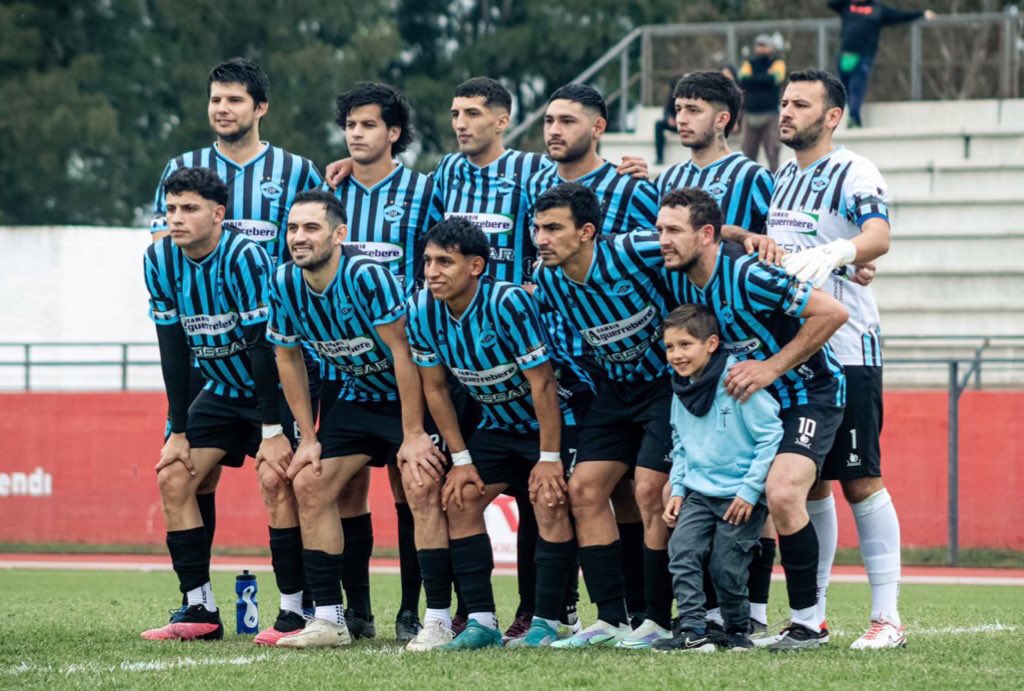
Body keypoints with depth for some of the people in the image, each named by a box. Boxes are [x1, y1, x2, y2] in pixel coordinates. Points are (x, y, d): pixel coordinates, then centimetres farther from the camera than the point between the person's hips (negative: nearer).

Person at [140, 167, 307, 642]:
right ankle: (200, 611, 2)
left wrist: (272, 431, -27)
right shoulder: (160, 260, -7)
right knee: (173, 478, -3)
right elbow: (173, 349, -2)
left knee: (276, 480, -23)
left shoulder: (244, 257, -26)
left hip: (276, 387, -7)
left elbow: (264, 345, -26)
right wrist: (178, 433, -3)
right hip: (224, 390, 7)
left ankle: (295, 612, -17)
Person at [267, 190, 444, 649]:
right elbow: (288, 358, 4)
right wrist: (308, 437, 2)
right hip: (358, 396, 7)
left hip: (410, 394, -7)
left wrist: (413, 434, -24)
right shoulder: (285, 284, -9)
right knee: (309, 485, -3)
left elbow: (402, 353, -25)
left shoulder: (367, 276, -28)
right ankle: (329, 619, 2)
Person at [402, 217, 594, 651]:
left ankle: (547, 623, -14)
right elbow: (435, 388, -1)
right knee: (459, 499, -5)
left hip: (559, 415, -6)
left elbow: (542, 383, -25)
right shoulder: (422, 310, -13)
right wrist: (460, 459, -3)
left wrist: (549, 458, -23)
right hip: (500, 421, 6)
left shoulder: (508, 303, -30)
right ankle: (482, 622, -2)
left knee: (549, 500, -21)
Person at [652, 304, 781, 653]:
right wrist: (677, 489, 8)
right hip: (698, 493, 6)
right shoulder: (682, 390, 7)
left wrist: (750, 491, -16)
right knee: (682, 552, -13)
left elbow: (771, 436, -15)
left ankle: (738, 630, 17)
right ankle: (693, 630, -11)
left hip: (741, 496, -6)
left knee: (726, 567, -7)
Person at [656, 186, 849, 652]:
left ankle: (807, 622, -13)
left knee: (782, 494, -29)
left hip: (809, 393, -8)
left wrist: (773, 368, -23)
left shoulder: (748, 275, -27)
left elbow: (832, 313, -26)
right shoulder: (674, 279, -5)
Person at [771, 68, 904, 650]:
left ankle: (888, 615, -5)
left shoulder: (854, 174, -7)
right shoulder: (781, 178, 16)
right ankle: (811, 614, 14)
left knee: (860, 480, -7)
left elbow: (878, 237, -27)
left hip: (846, 347, -7)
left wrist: (832, 254, -44)